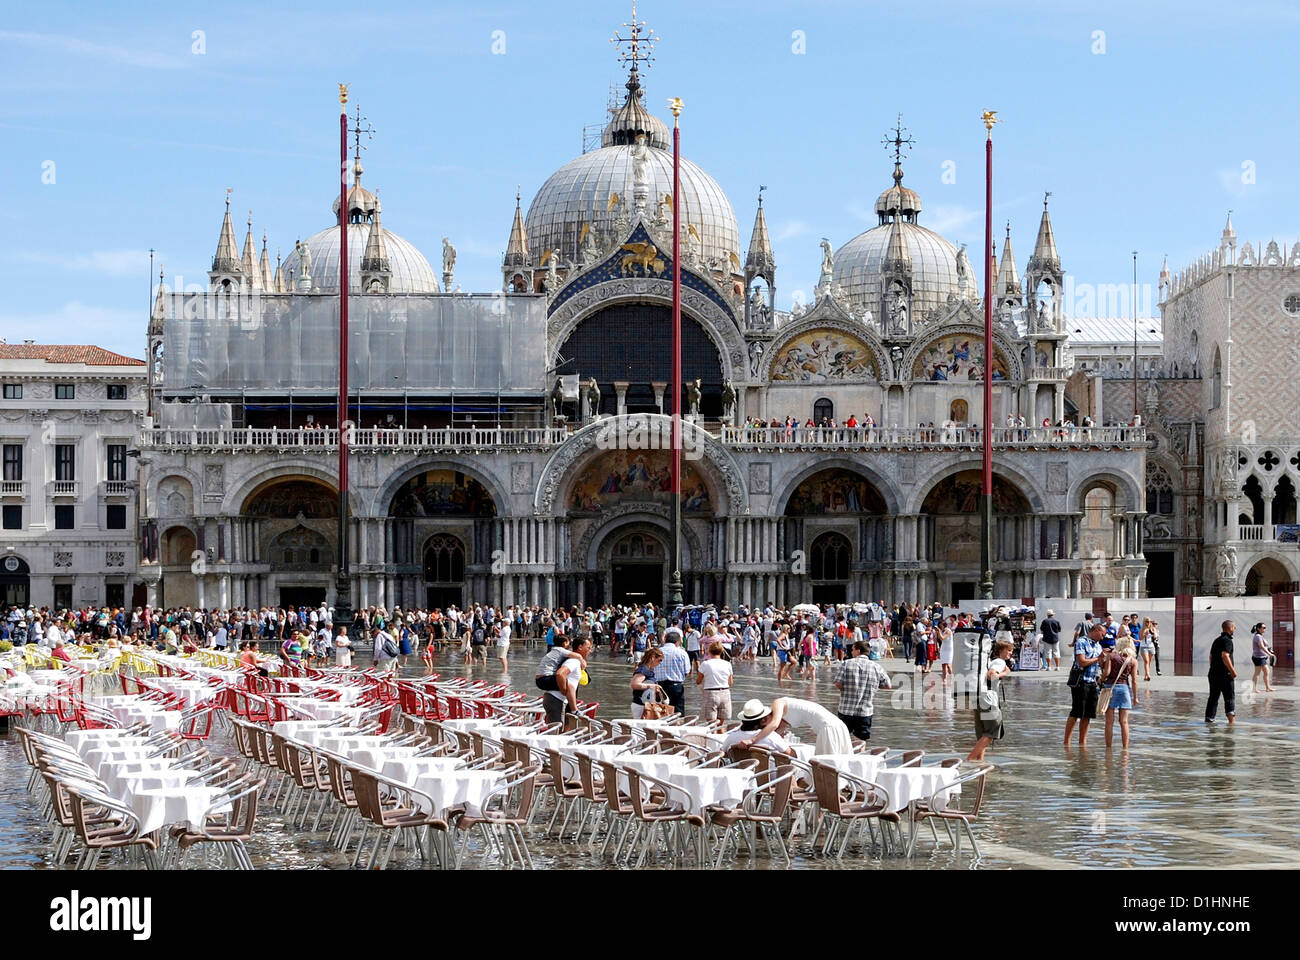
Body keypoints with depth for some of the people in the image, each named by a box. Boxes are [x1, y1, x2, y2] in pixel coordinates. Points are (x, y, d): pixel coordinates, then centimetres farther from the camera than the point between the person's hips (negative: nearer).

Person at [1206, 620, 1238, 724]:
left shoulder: (1216, 640, 16)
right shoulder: (1227, 640, -11)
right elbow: (1225, 656, -24)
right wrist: (1232, 670, -20)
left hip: (1213, 674, 8)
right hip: (1225, 675, -8)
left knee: (1213, 697, 10)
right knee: (1230, 696, -1)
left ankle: (1209, 719, 9)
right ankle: (1232, 719, -7)